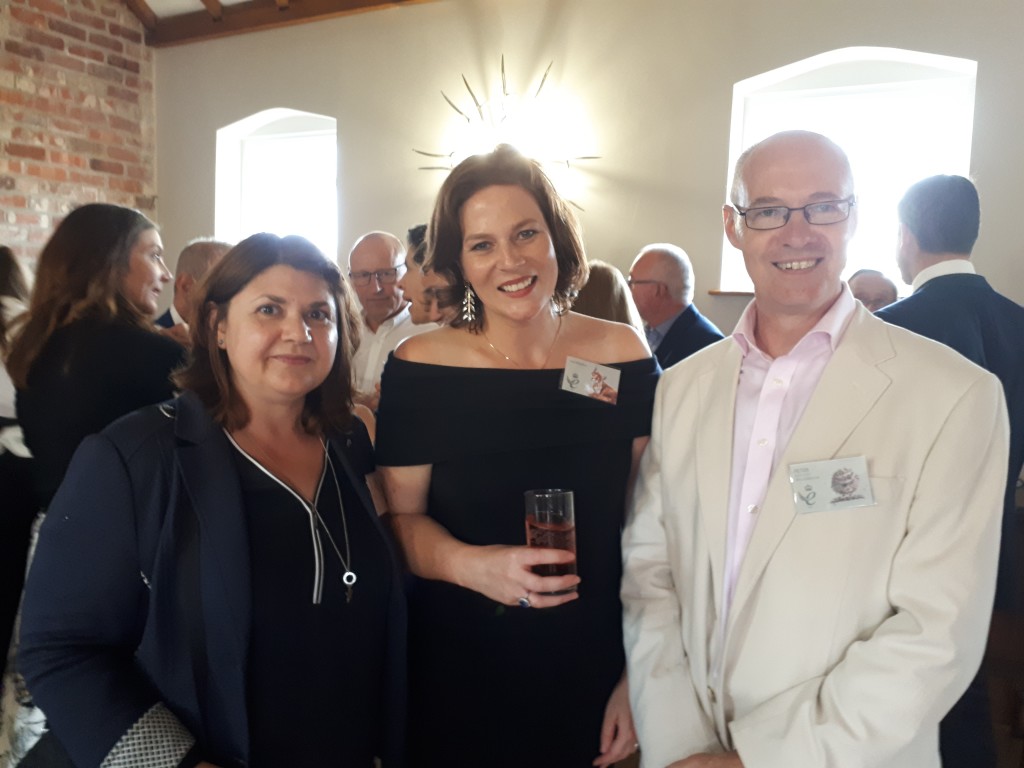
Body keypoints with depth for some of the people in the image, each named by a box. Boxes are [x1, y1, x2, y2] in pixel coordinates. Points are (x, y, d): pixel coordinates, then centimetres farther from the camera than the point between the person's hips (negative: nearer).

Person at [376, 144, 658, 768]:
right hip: (457, 678, -1)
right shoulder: (420, 370, -10)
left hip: (594, 674, 1)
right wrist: (470, 564, -24)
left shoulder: (625, 358, -7)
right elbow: (401, 516, -5)